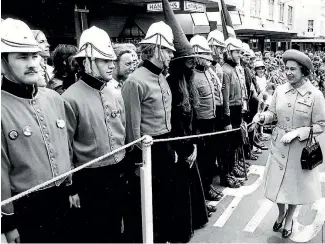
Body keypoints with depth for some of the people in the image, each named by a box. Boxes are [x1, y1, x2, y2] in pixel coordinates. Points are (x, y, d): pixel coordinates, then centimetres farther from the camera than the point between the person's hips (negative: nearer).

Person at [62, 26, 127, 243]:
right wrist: (70, 187, -9)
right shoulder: (71, 98, -17)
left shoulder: (115, 92, 3)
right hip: (90, 180, -5)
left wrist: (126, 167, 15)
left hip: (119, 174, 6)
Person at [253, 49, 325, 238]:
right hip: (279, 145, 3)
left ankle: (289, 219, 40)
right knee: (279, 182, 14)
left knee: (295, 185, 14)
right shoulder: (280, 90, -4)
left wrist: (297, 132, -21)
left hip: (301, 148, -3)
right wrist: (262, 117, -17)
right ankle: (281, 213, 43)